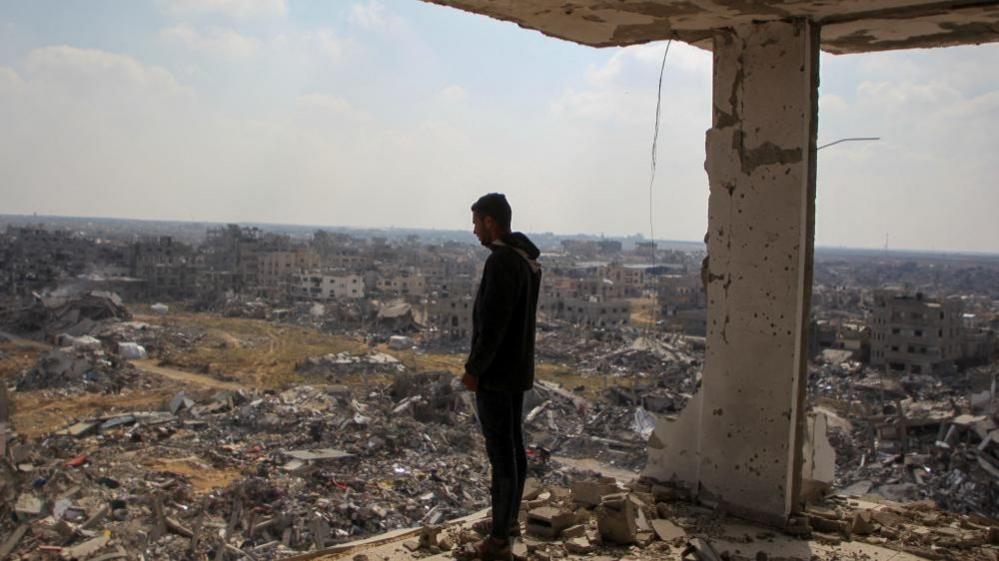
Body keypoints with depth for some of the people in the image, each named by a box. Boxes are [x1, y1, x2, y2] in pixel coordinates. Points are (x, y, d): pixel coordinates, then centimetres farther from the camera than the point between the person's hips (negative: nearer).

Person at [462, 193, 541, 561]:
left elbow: (493, 324, -25)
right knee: (514, 446, 18)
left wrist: (474, 370, -16)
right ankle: (510, 519, 33)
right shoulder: (528, 259, 10)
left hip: (495, 374, -10)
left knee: (501, 453, -3)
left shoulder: (501, 261, -21)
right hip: (518, 369, 10)